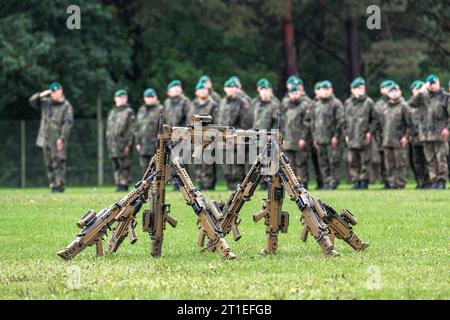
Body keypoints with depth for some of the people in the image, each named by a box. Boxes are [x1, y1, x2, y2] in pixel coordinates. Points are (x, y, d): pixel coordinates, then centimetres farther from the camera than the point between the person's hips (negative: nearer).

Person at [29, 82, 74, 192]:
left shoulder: (66, 106, -6)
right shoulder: (46, 102, 14)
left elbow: (68, 123, -12)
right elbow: (32, 101, 17)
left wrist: (62, 138, -19)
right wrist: (41, 95, -2)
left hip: (58, 141, -7)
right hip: (46, 140, 7)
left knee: (58, 163, -9)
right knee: (49, 164, 8)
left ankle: (60, 185, -8)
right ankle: (53, 184, 14)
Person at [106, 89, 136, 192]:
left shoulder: (129, 112, 0)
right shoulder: (112, 112, 21)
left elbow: (131, 130, -6)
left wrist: (128, 145, -14)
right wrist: (108, 142, 16)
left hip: (123, 144, -6)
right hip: (113, 144, 6)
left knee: (124, 165, -8)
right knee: (116, 166, 6)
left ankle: (124, 184, -8)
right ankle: (118, 184, 9)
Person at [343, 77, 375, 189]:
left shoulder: (368, 102, 2)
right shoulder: (348, 103, 12)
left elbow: (374, 119, 3)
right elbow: (345, 120, 15)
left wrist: (369, 132, -7)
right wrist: (346, 134, 7)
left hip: (364, 137, -3)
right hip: (351, 138, 3)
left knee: (365, 160, -2)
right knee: (353, 161, 3)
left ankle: (364, 180, 3)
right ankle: (356, 180, 9)